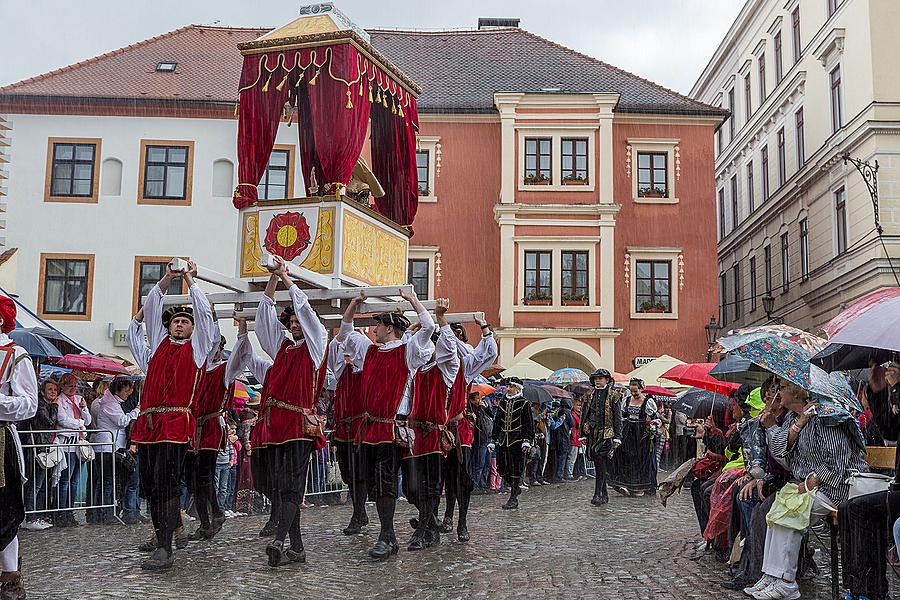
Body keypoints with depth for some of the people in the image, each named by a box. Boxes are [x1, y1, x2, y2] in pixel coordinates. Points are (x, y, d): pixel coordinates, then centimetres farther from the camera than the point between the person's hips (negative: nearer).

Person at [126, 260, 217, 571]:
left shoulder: (198, 346, 12)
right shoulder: (160, 342, 21)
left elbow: (204, 312, 7)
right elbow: (151, 308, 20)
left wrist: (190, 280, 15)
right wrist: (168, 278, 14)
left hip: (176, 423, -5)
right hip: (149, 421, 5)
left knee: (166, 483, -12)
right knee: (150, 483, 6)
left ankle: (164, 549, -13)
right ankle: (161, 534, 18)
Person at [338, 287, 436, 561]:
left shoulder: (407, 351, -1)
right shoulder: (370, 350, 17)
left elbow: (429, 327, -13)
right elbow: (345, 332, 26)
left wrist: (412, 298, -6)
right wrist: (355, 304, 15)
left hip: (393, 426, -7)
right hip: (369, 424, 7)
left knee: (385, 480, -12)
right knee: (373, 482, 7)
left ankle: (386, 537, -8)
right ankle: (389, 536, 16)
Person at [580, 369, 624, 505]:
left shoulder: (613, 395, -2)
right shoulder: (591, 395, 14)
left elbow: (618, 417, -5)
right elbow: (585, 415, 22)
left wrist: (617, 436, -10)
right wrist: (585, 425, 12)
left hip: (607, 434, -6)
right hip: (593, 434, 6)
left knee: (601, 465, -12)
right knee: (598, 465, 8)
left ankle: (598, 494, -13)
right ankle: (604, 494, 16)